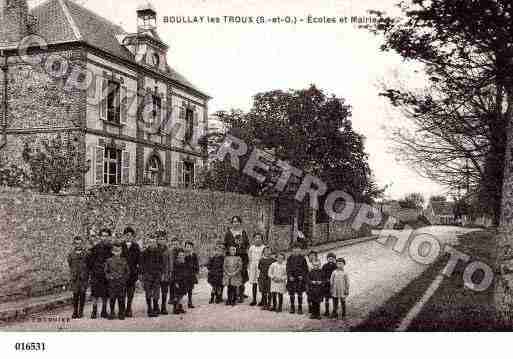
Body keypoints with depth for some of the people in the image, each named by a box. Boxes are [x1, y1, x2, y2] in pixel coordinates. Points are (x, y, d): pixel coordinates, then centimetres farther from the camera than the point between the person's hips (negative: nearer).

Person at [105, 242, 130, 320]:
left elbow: (128, 271, 12)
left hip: (122, 283, 0)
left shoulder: (124, 260, 9)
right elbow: (106, 271, 10)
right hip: (112, 283, 0)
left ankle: (121, 314, 9)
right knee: (112, 299, 1)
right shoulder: (109, 261, 8)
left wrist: (124, 278, -2)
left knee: (121, 299, 0)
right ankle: (112, 313, 13)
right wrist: (109, 277, -5)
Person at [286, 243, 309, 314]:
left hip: (300, 278, -1)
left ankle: (300, 308, 8)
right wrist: (290, 276, -7)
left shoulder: (302, 258, 3)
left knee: (300, 294, 0)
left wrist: (302, 275, -7)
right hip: (291, 278, 1)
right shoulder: (290, 258, 7)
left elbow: (306, 269, 6)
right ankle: (292, 307, 16)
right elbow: (288, 268, 5)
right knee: (292, 293, 4)